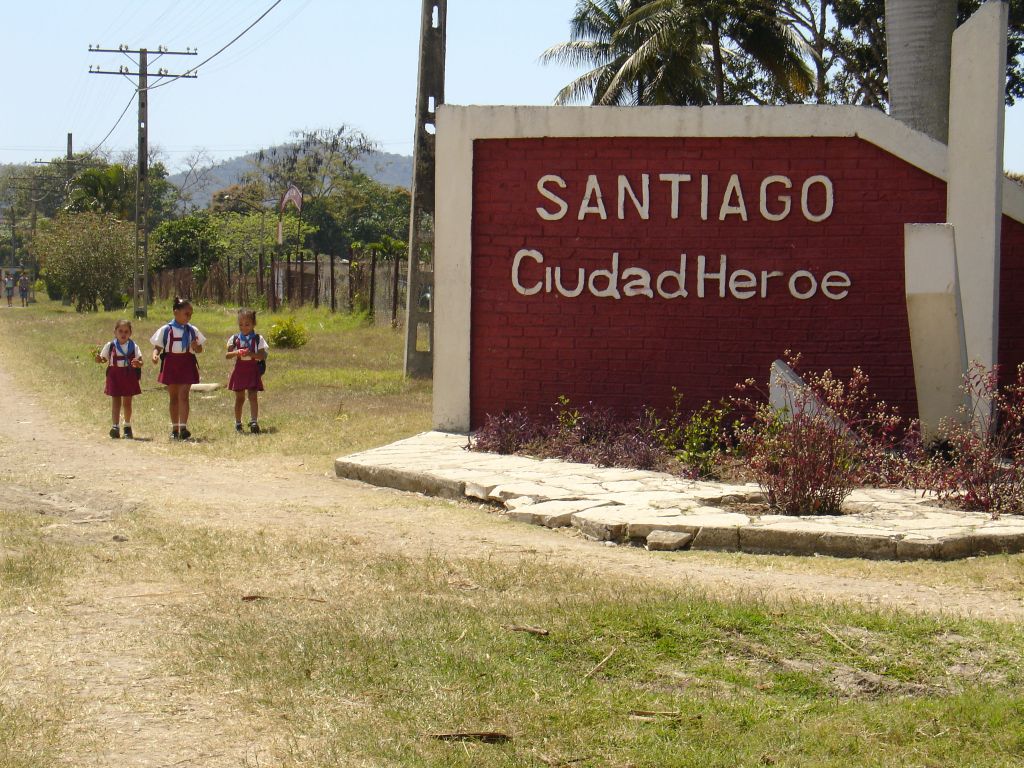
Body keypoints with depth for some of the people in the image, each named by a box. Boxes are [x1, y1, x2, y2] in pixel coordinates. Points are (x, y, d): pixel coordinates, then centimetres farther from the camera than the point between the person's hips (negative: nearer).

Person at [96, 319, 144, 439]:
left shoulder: (133, 346, -1)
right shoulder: (110, 346, 0)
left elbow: (140, 361, -3)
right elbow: (104, 358, 5)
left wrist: (138, 363, -26)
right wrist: (99, 359, -17)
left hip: (129, 376, 0)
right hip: (114, 375, 0)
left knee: (127, 402, 9)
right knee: (115, 402, -3)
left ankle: (127, 427, 22)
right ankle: (115, 427, -6)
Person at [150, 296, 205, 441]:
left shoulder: (192, 330, 4)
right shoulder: (166, 330, -2)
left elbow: (199, 350, 10)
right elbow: (157, 347, 2)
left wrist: (196, 347, -13)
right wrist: (155, 354, -20)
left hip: (187, 365, 0)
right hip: (170, 364, 0)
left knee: (183, 395, -10)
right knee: (173, 397, 9)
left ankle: (183, 427, -14)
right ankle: (174, 428, 18)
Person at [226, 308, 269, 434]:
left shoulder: (258, 339, 0)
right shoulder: (235, 339, 4)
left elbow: (263, 356, -7)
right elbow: (227, 355, -2)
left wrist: (251, 354, -22)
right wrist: (236, 353, -22)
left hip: (253, 370, -2)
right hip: (239, 370, 2)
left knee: (253, 396, -11)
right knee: (239, 398, 9)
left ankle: (254, 421, -18)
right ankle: (238, 423, 19)